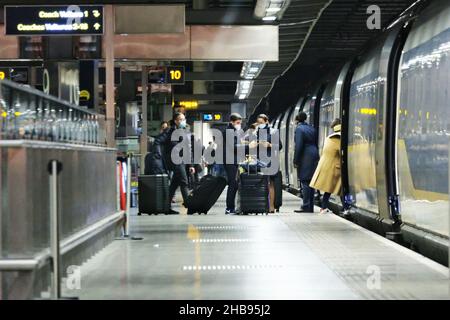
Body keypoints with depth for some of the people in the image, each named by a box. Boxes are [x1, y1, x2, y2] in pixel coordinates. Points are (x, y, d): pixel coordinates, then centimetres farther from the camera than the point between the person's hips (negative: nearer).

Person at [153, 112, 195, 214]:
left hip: (184, 161, 7)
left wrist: (191, 165, 16)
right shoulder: (170, 131, -2)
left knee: (174, 184, 9)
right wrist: (158, 154, -20)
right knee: (184, 183, -13)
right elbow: (157, 141, -8)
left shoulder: (186, 133, 19)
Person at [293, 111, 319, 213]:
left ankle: (306, 207, -8)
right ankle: (310, 207, 13)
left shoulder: (299, 129, -9)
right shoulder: (312, 128, 14)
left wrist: (296, 161, -11)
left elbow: (298, 146, -15)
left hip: (305, 159, -8)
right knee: (310, 183, 11)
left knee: (305, 182, -7)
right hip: (314, 157, 8)